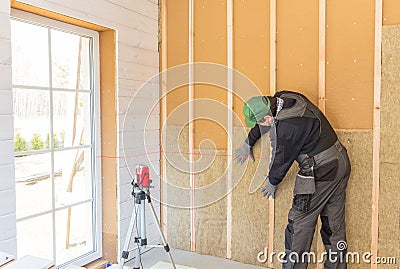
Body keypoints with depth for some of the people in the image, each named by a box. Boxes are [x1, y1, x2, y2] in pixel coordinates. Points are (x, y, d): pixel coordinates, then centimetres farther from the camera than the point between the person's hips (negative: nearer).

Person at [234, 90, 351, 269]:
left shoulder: (286, 128, -27)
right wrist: (247, 144, 27)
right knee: (335, 223, 18)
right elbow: (263, 122, 16)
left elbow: (282, 160, -11)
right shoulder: (284, 97, -1)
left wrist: (272, 183, 8)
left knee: (299, 224, 4)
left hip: (321, 174, -10)